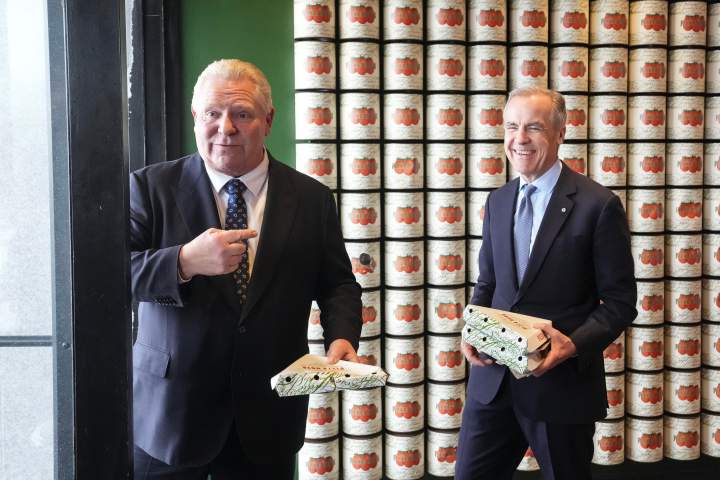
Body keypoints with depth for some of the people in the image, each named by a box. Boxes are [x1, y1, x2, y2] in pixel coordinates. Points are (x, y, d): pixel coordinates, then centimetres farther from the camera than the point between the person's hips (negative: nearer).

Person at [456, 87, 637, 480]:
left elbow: (620, 302, -8)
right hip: (492, 378, 5)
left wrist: (574, 344, -24)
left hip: (562, 383, -4)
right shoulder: (498, 202, 8)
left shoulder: (598, 205, -9)